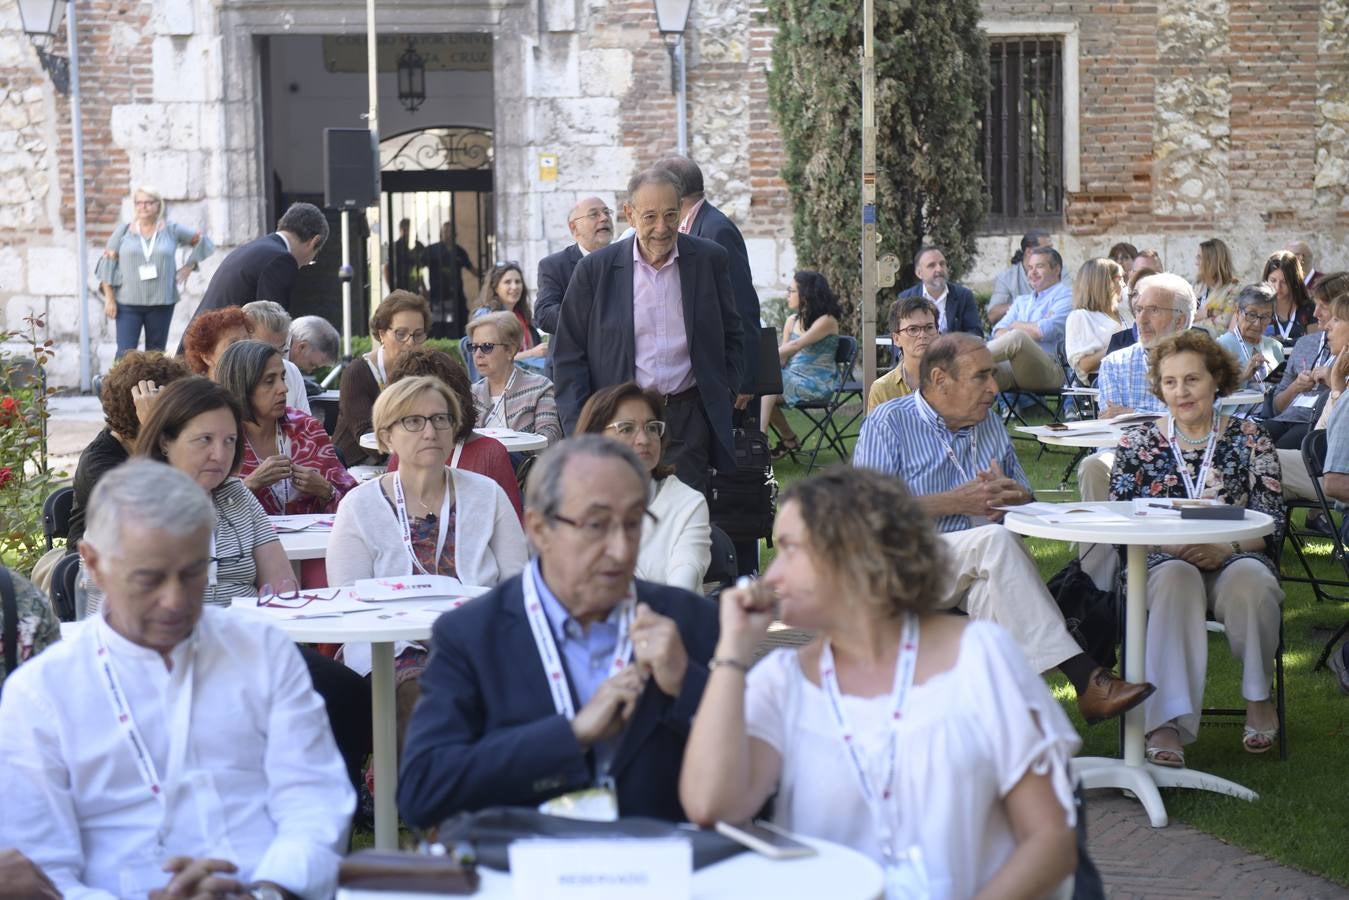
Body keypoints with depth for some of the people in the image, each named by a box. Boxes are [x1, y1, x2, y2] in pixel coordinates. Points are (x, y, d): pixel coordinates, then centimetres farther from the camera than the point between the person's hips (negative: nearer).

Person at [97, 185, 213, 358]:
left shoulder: (171, 230, 5)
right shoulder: (123, 231, 5)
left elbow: (202, 241, 15)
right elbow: (107, 264, 5)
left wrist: (188, 266, 7)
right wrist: (109, 298, -1)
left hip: (161, 303, 1)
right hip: (128, 303, -1)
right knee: (125, 353, -10)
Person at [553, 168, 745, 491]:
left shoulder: (709, 260, 5)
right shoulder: (595, 270, 1)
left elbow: (732, 337, 15)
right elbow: (568, 354, 4)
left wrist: (724, 398, 4)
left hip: (688, 421, 1)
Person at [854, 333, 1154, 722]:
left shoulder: (990, 423, 20)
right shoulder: (888, 423, 0)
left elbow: (1025, 497, 23)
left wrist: (1016, 497, -4)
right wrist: (955, 503, -14)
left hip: (982, 569, 6)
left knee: (992, 588, -32)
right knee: (995, 541, -33)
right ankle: (1085, 680, -39)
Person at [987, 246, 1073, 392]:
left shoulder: (1065, 296, 13)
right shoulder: (1022, 301, 34)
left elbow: (1044, 331, -4)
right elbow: (998, 332, 16)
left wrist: (1015, 325, 14)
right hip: (1010, 367, 5)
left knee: (1018, 337, -37)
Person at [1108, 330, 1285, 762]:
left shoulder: (1249, 438, 8)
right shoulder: (1138, 442, 10)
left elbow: (1272, 521, 2)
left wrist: (1227, 547, -18)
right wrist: (1171, 542, -15)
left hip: (1236, 561, 0)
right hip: (1162, 562, 0)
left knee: (1250, 580, -36)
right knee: (1176, 579, -37)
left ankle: (1258, 697, -13)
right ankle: (1168, 723, -44)